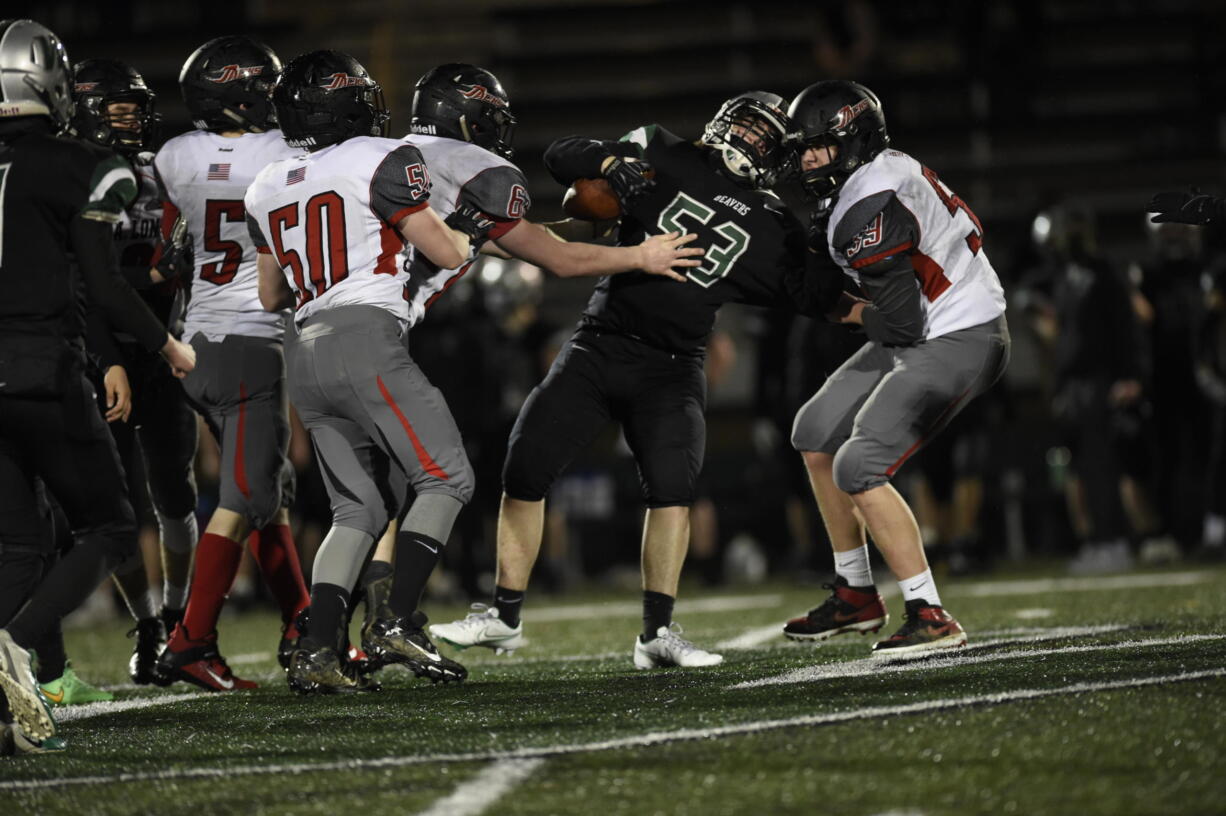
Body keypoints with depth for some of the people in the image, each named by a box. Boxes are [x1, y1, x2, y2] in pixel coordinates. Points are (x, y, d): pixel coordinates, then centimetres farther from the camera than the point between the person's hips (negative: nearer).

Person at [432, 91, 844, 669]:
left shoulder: (771, 229, 9)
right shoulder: (667, 158, 6)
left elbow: (814, 294, 8)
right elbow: (560, 155, 4)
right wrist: (612, 163, -13)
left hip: (672, 366, 0)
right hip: (598, 346, 0)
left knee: (673, 482, -21)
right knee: (525, 468, -3)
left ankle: (658, 633, -12)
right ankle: (504, 617, 11)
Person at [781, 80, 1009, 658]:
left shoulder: (868, 211, -25)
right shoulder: (887, 169, 5)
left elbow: (900, 325, -26)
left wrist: (843, 309, -3)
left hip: (957, 344, -11)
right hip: (928, 332, 11)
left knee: (859, 468, -19)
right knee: (817, 432, 17)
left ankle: (930, 618, -17)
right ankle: (856, 597, 25)